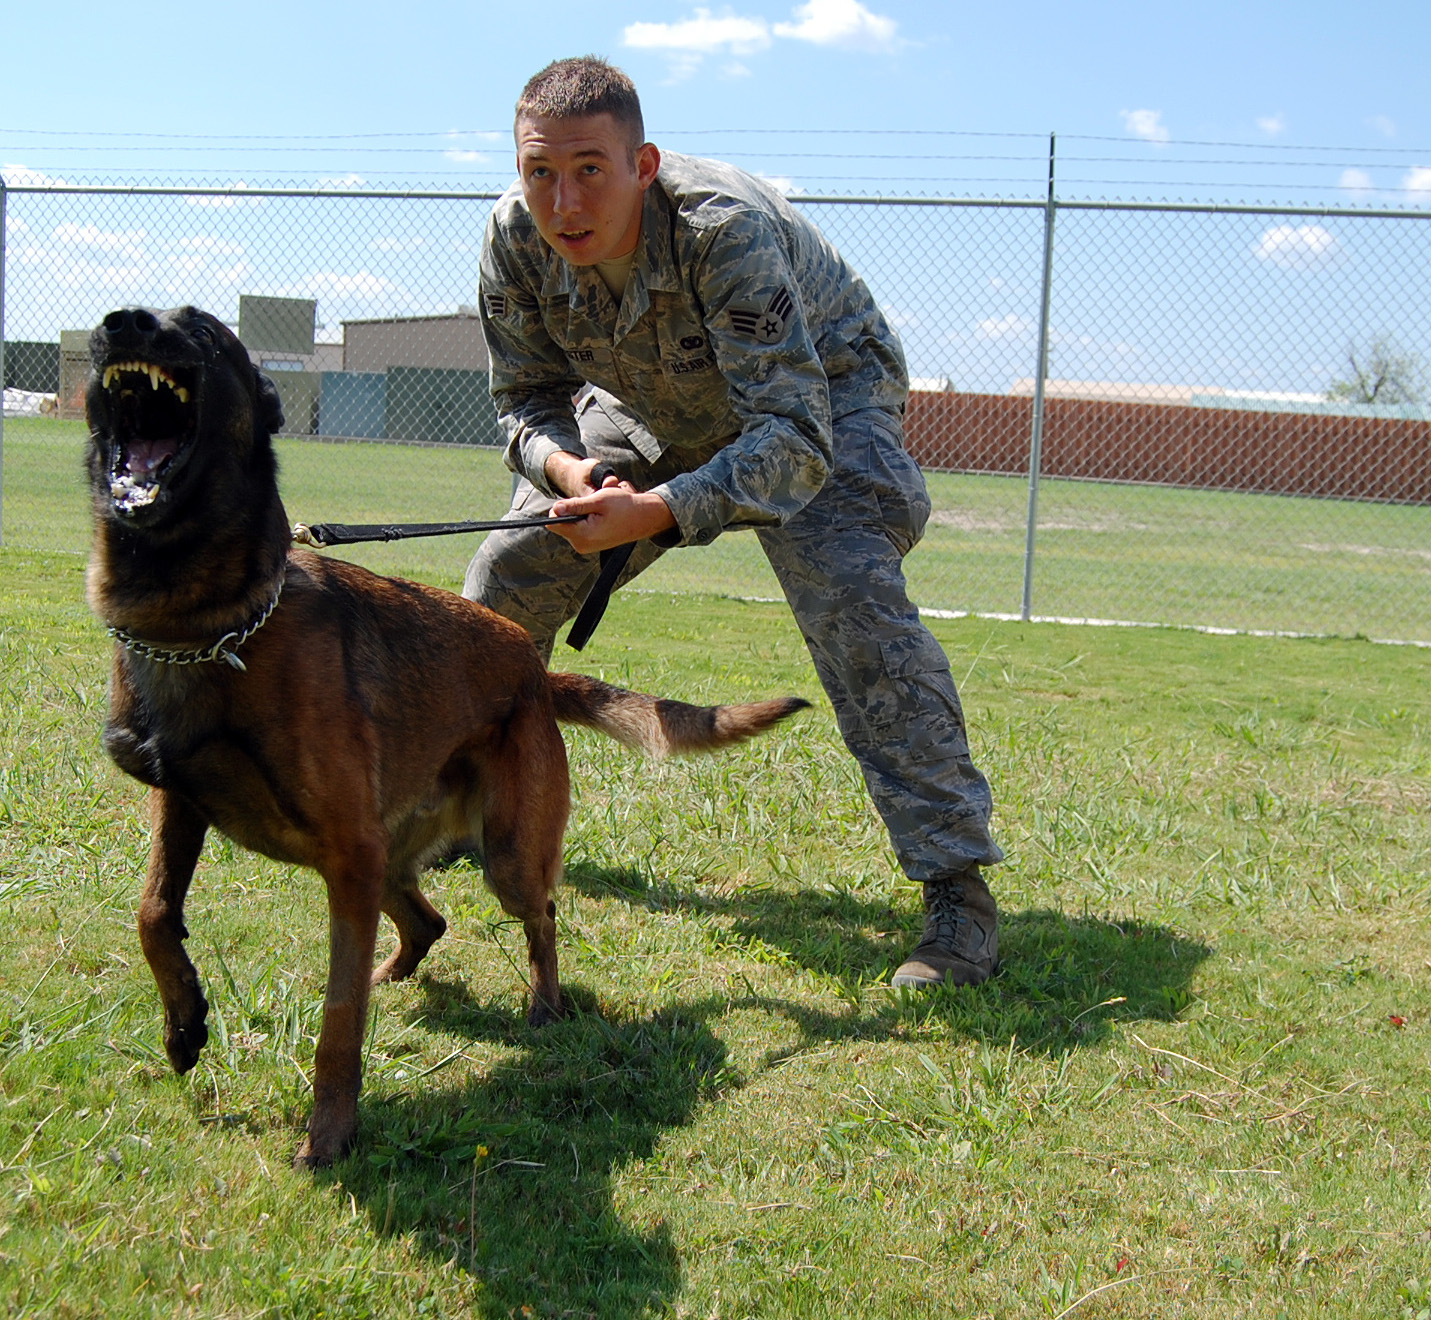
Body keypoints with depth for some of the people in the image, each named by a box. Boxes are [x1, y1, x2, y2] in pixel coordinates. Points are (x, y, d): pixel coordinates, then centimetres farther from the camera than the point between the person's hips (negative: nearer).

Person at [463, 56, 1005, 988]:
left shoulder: (727, 229, -40)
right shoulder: (514, 239, -24)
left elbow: (794, 437, -43)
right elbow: (527, 397, -9)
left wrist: (659, 513, -55)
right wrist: (564, 465, -32)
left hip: (824, 389, -5)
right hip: (647, 407, 6)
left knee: (852, 596, -29)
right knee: (509, 572, 1)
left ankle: (959, 889, -23)